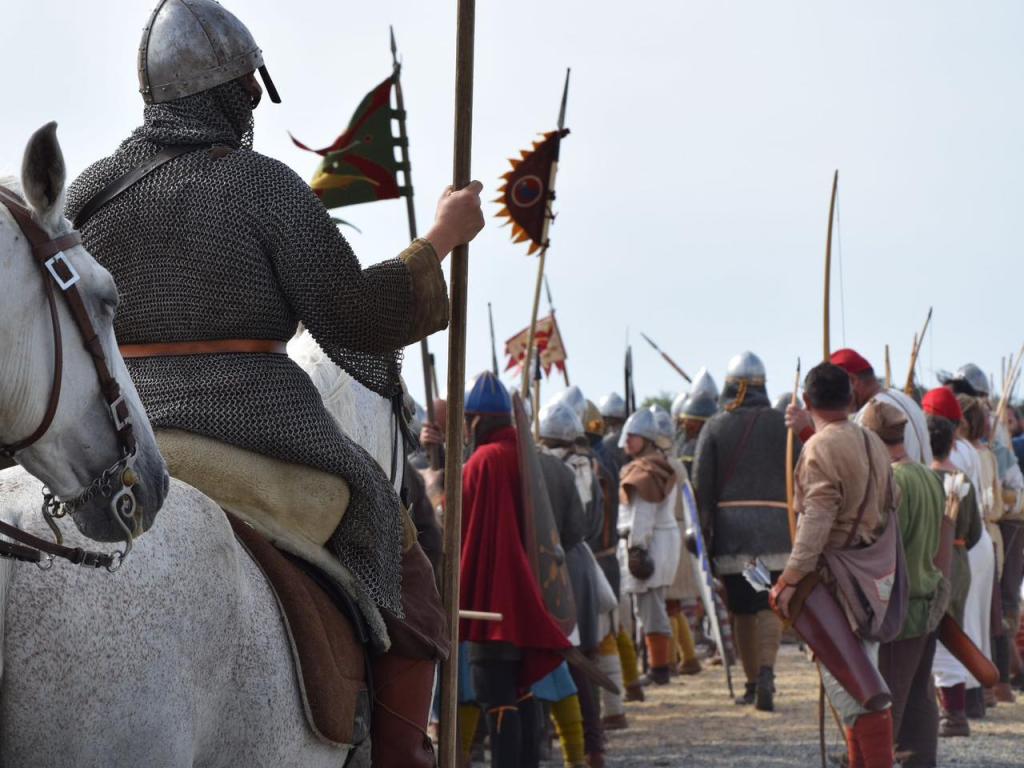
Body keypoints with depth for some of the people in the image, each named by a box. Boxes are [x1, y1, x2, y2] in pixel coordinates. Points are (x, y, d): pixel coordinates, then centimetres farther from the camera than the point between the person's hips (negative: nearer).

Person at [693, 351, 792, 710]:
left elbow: (701, 483, -1)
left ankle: (751, 682, 13)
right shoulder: (783, 424, 4)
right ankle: (766, 672, -22)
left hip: (731, 525, 0)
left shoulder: (715, 428, 3)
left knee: (741, 609, 9)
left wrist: (702, 531, 4)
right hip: (776, 525, 0)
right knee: (770, 605, 0)